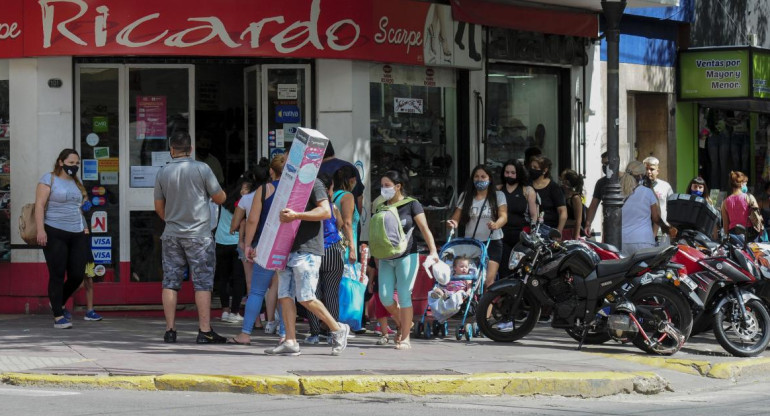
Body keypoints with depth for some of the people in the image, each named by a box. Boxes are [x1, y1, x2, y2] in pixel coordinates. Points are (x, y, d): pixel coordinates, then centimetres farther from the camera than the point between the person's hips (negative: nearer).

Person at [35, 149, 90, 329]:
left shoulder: (76, 183, 19)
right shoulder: (49, 179, 0)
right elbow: (39, 205, -7)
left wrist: (84, 227, 19)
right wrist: (40, 230, -16)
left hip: (77, 235, 6)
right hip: (55, 233, -6)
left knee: (77, 275, 0)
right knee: (57, 275, -5)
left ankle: (58, 303, 26)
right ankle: (58, 316, 0)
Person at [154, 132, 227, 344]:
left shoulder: (162, 173, 2)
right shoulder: (201, 169, -7)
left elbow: (159, 207, 11)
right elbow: (220, 198, -1)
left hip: (172, 234, 3)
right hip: (198, 234, -3)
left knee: (170, 282, 7)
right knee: (202, 283, 0)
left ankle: (170, 330, 6)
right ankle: (205, 331, -3)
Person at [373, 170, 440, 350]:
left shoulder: (411, 204, -4)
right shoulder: (380, 206, 10)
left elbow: (425, 229, -9)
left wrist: (433, 251, -21)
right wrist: (376, 258, 14)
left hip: (406, 256, -5)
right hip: (386, 259, 5)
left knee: (404, 296, -6)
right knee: (385, 297, -2)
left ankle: (405, 338, 2)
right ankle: (402, 324, 24)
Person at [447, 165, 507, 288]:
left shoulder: (498, 196, 5)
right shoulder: (465, 197, 11)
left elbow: (503, 216, -7)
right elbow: (456, 218, 6)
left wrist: (496, 225, -30)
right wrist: (453, 223, -19)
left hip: (492, 242, -2)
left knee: (488, 280, -16)